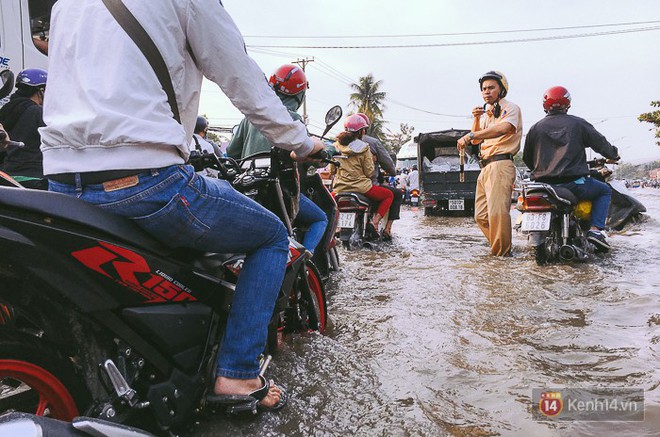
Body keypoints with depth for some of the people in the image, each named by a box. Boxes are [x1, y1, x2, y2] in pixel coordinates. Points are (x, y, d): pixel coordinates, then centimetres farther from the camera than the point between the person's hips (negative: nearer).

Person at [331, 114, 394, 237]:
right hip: (361, 188, -4)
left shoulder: (337, 145, 3)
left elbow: (332, 170, 9)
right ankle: (374, 222, -1)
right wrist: (372, 160, 11)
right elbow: (369, 172, -7)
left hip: (339, 188, 4)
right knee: (389, 195, 16)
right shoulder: (363, 148, -9)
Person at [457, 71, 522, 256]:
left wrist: (470, 135, -29)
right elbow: (476, 141, 23)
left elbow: (503, 128, -23)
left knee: (497, 212, -17)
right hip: (485, 167, 9)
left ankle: (501, 252, -8)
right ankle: (499, 245, 18)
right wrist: (476, 119, 8)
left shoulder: (511, 108, -1)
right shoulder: (487, 113, 25)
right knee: (481, 216, 8)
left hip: (501, 165, -9)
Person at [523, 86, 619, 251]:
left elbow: (527, 158, 14)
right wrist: (614, 154, 31)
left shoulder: (535, 128, 8)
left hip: (543, 183, 3)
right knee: (605, 190, 21)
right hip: (573, 184, -3)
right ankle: (596, 229, 3)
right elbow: (601, 143, 9)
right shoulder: (578, 123, 2)